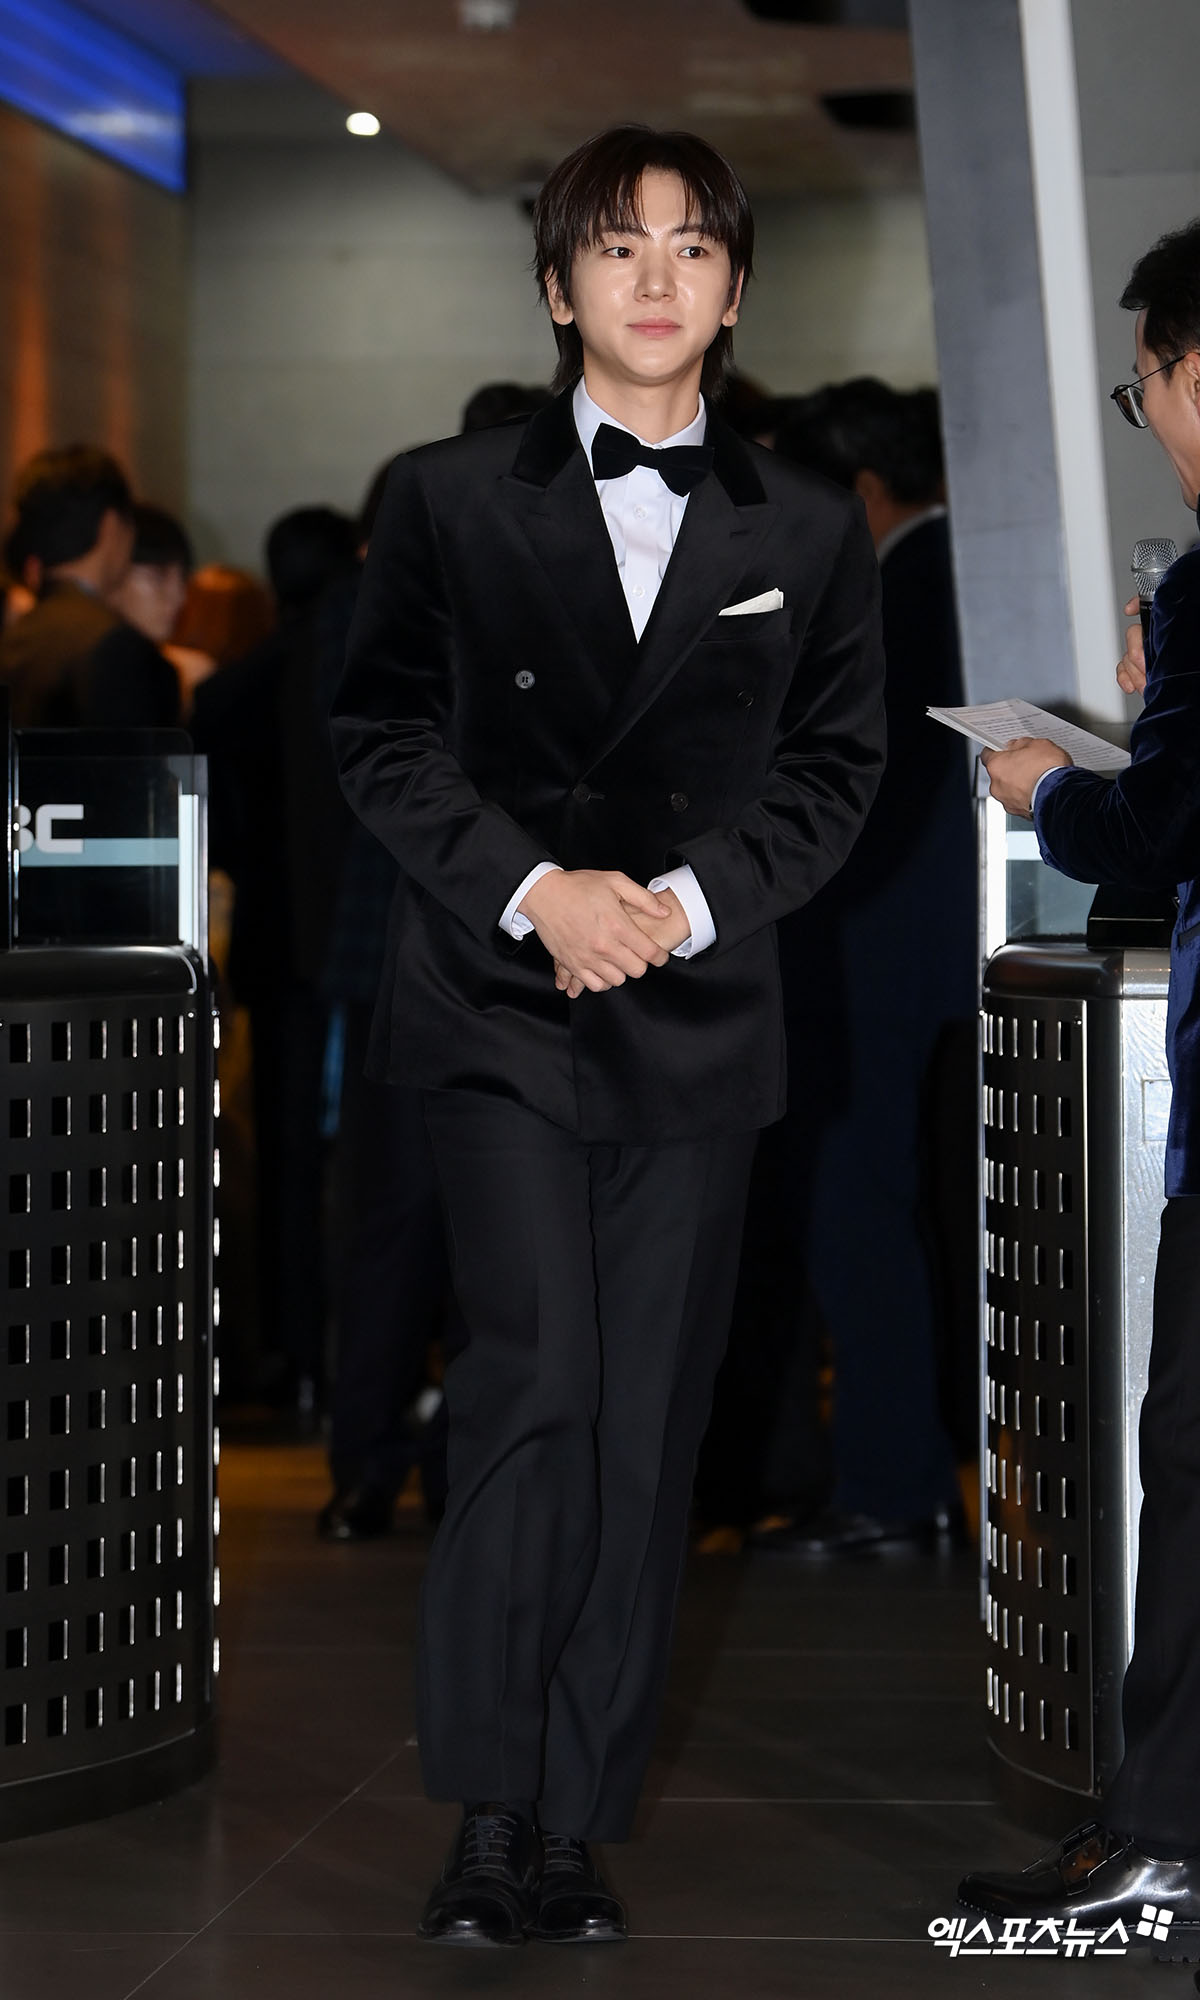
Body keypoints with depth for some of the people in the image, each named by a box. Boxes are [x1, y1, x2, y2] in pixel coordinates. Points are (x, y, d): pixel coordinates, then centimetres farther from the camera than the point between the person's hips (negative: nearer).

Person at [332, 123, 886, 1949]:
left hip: (698, 1023, 2)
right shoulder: (450, 501, 5)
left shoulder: (809, 532, 9)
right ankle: (491, 1815, -7)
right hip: (499, 1009, -2)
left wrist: (689, 899, -7)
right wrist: (533, 889, -9)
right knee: (536, 1383, -16)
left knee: (647, 1429, 3)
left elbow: (838, 763, 9)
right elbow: (382, 735, 4)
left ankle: (578, 1831, 11)